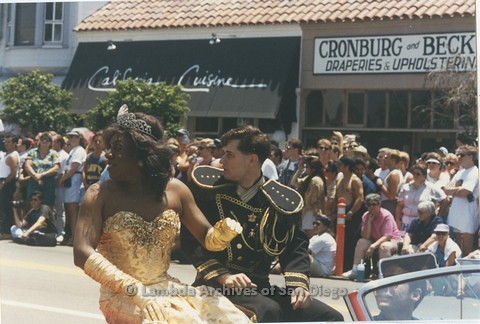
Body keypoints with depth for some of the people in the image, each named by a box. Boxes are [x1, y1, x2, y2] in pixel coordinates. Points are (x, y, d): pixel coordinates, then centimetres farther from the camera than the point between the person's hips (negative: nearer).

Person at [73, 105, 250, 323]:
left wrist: (224, 231, -14)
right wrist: (135, 289, -27)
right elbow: (82, 253, -18)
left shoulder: (175, 190, 3)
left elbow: (207, 239, 11)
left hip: (166, 290, 4)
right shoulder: (100, 194, -7)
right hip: (123, 295, -4)